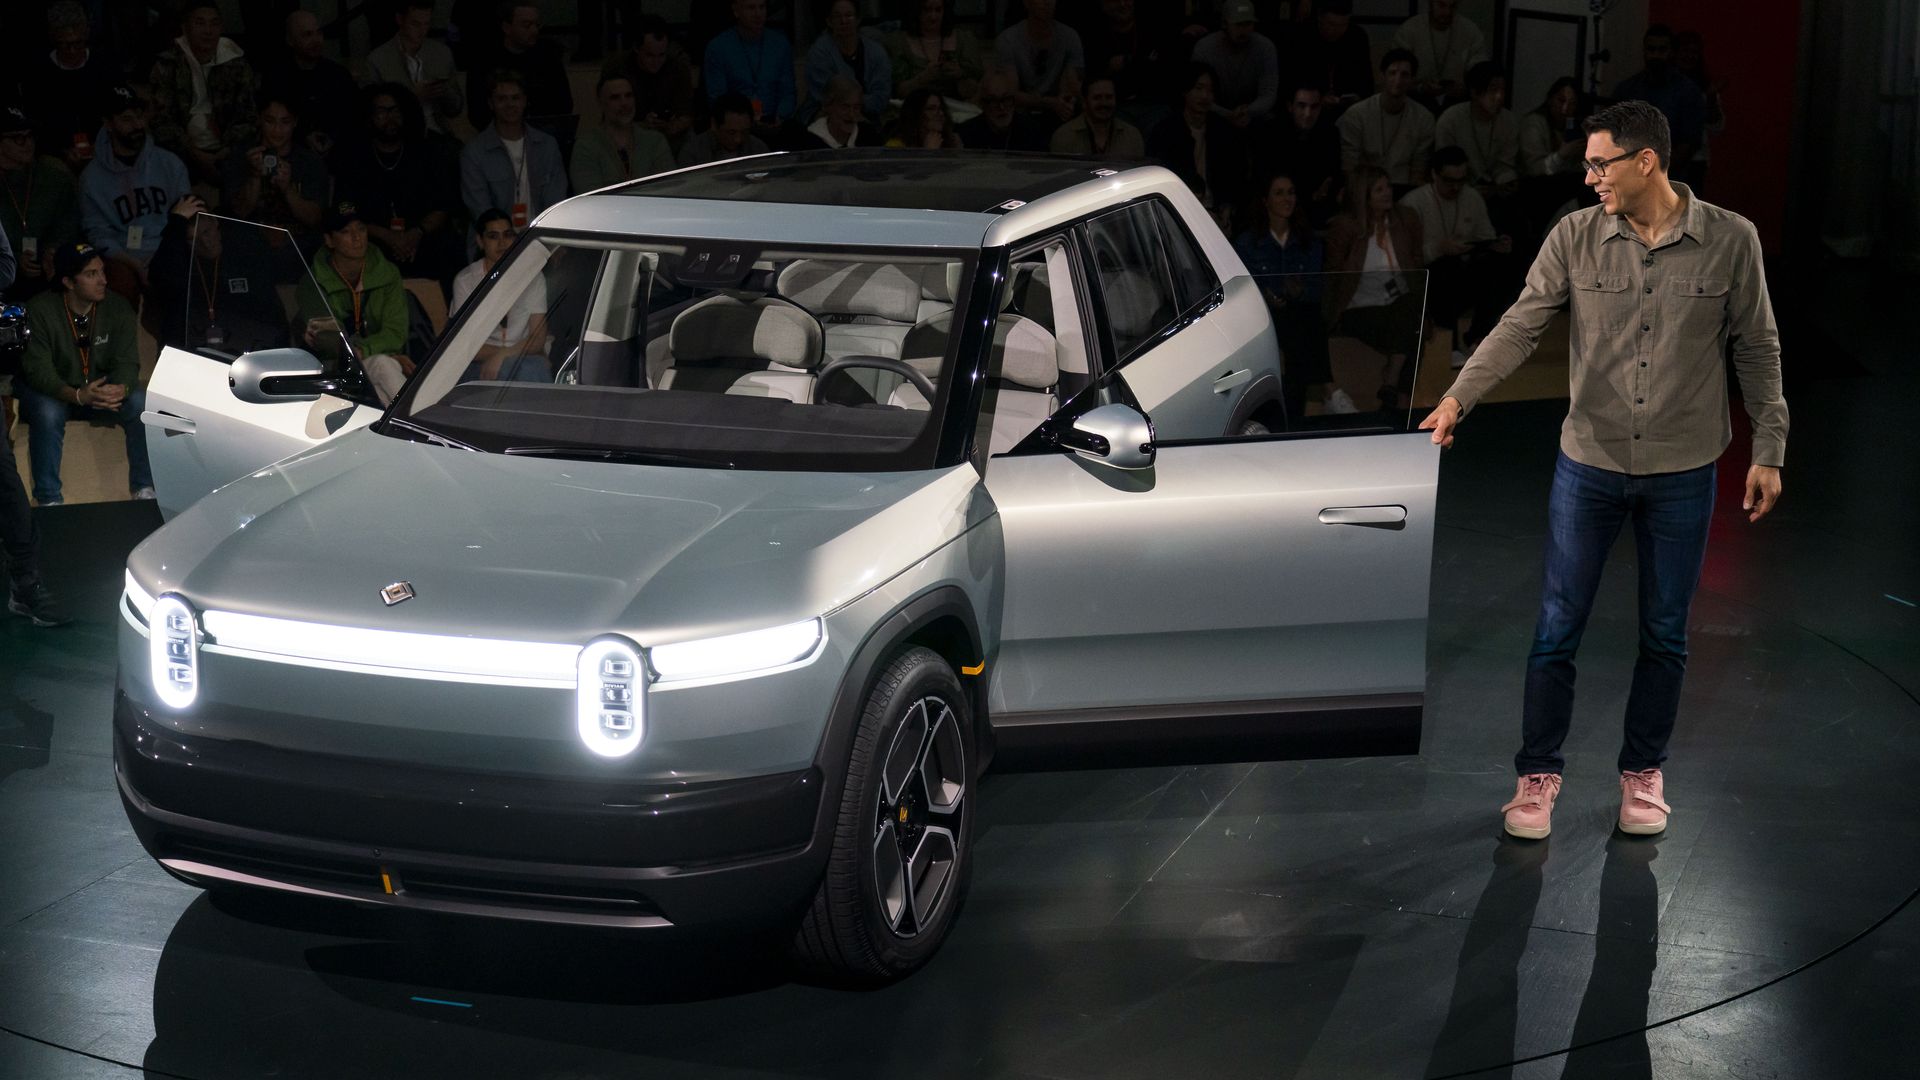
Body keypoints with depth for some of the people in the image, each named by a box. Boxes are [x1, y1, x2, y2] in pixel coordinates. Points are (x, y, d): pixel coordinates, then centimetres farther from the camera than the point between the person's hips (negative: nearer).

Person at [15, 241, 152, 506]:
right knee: (47, 413, -36)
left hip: (102, 388, 3)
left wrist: (120, 389, -37)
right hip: (53, 392, -3)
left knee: (142, 404, -25)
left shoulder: (118, 308, -9)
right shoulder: (40, 310, -19)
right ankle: (48, 500, -23)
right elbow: (38, 371, -24)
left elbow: (127, 362, -11)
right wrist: (77, 396, -43)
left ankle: (144, 488, -10)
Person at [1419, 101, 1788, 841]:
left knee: (1664, 635, 11)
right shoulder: (1576, 237, -5)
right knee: (1558, 628, 4)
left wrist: (1768, 451, -1)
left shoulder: (1730, 241, -7)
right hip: (1589, 466, 1)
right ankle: (1538, 775, 19)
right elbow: (1520, 326, -9)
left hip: (1683, 473, 0)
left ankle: (1643, 773, 29)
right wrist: (1458, 397, -21)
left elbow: (1758, 352, 0)